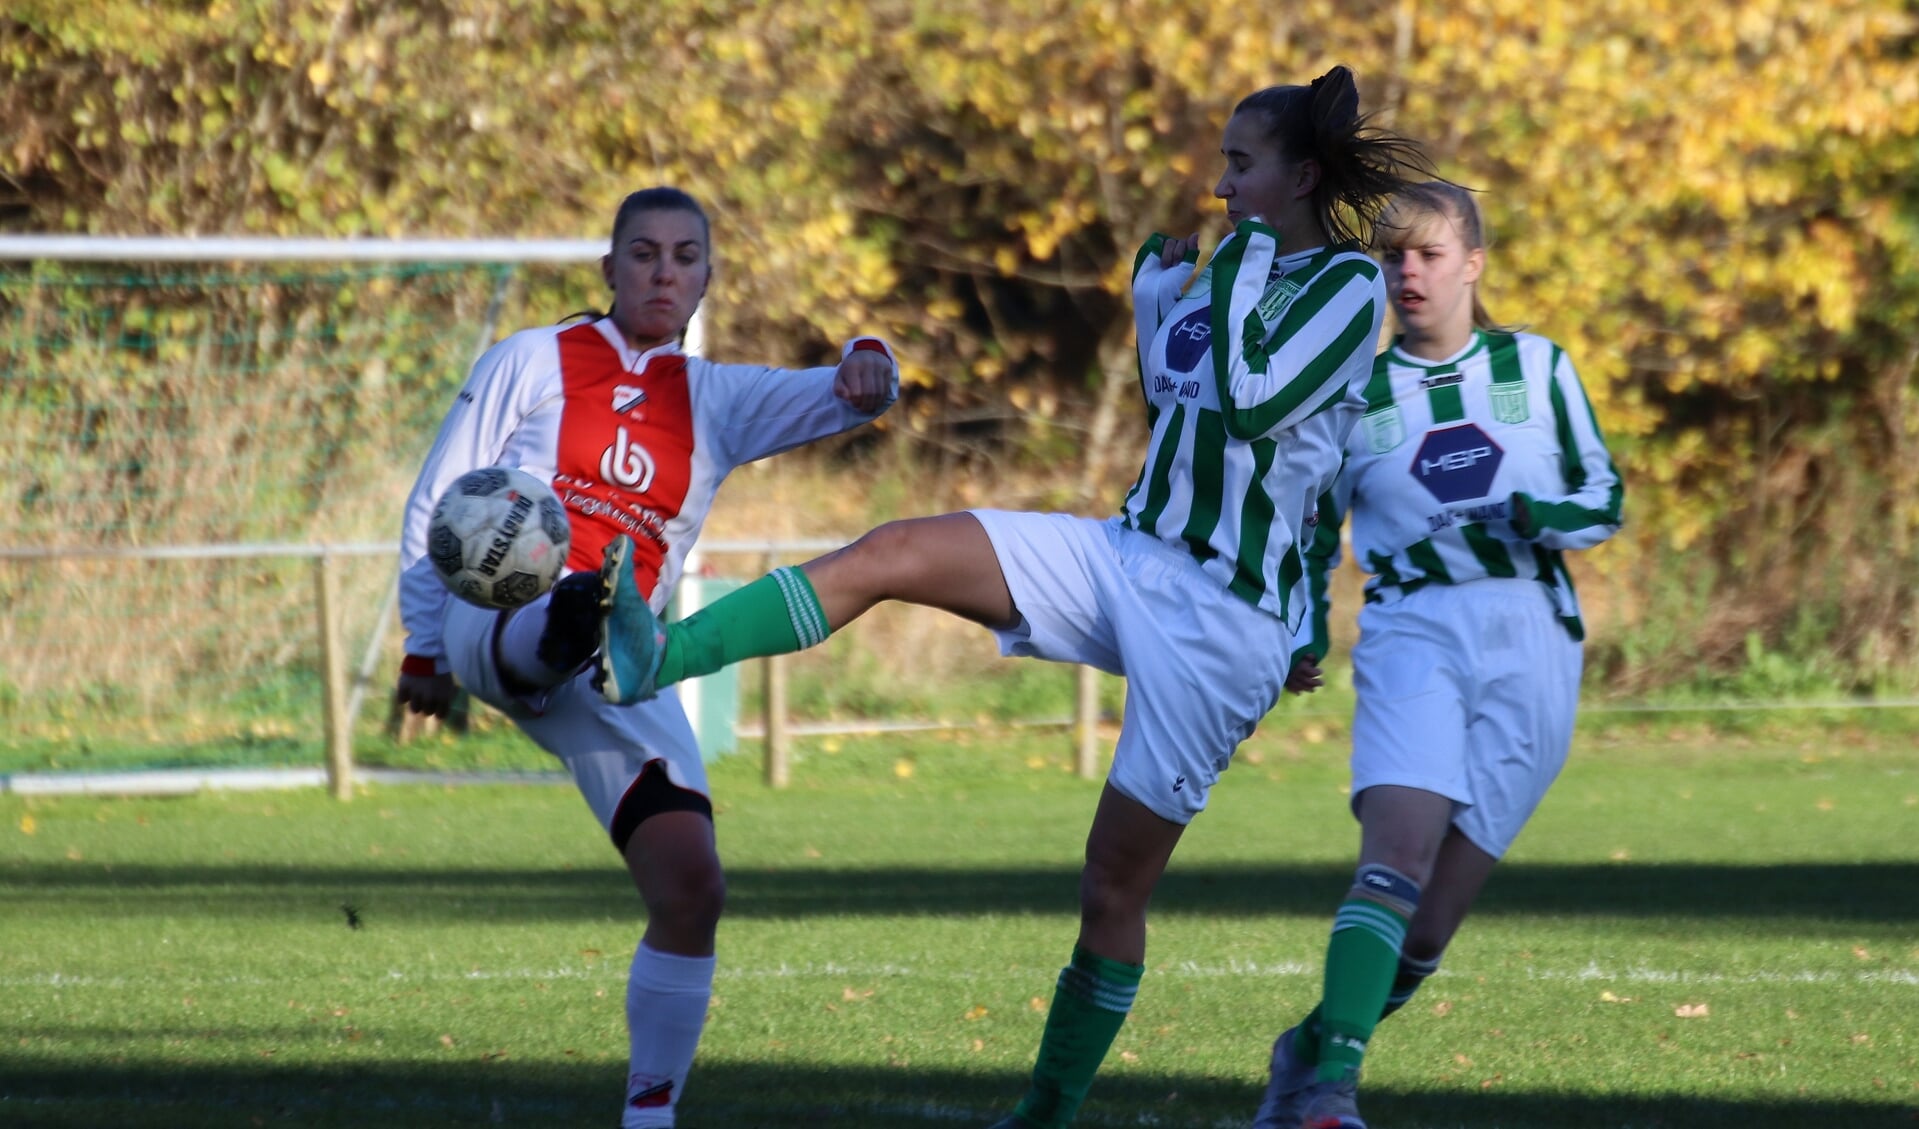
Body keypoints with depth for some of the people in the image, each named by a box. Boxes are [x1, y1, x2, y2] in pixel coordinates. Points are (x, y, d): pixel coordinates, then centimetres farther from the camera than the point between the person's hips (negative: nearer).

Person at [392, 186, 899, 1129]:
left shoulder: (718, 401, 20)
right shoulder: (531, 363, 12)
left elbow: (836, 397, 5)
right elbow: (435, 504, 13)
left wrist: (868, 369, -20)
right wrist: (424, 646, 6)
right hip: (501, 619, -3)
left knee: (692, 885, -10)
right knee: (553, 627, -42)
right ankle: (572, 623, -79)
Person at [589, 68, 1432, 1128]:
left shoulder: (1349, 285, -9)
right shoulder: (1247, 274, 14)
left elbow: (1248, 404, -23)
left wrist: (1239, 276, -13)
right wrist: (1156, 291, 16)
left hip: (1221, 620, -7)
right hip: (1129, 554, 7)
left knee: (1115, 882, -1)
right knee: (894, 552, -14)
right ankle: (651, 661, -25)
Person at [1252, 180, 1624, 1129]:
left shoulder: (1538, 367, 10)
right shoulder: (1356, 394, 11)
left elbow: (1604, 499, 11)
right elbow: (1311, 525, 21)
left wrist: (1534, 517, -9)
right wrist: (1303, 634, 7)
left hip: (1530, 642, 1)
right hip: (1412, 632, -1)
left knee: (1437, 909, -5)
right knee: (1397, 850, -25)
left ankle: (1312, 1049, 15)